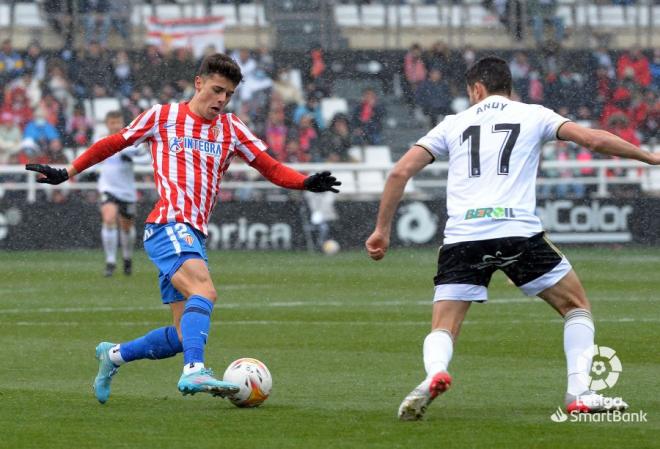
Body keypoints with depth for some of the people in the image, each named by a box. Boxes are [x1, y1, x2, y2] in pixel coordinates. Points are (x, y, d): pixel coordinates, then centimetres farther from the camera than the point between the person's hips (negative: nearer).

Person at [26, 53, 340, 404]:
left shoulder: (231, 129, 17)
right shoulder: (162, 117, 7)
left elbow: (272, 169, 12)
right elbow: (112, 144, 17)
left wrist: (306, 183, -6)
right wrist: (66, 173, 17)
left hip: (193, 236, 6)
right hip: (168, 226, -6)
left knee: (184, 335, 3)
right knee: (204, 291, -32)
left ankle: (113, 355, 26)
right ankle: (194, 371, -46)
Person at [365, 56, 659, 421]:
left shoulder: (453, 123, 20)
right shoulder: (532, 116, 15)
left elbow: (401, 172, 14)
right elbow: (593, 139, 4)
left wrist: (382, 229, 21)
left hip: (462, 237, 1)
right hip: (518, 233, -1)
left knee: (442, 330, 8)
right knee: (576, 306, 18)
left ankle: (434, 373, -27)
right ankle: (580, 394, 2)